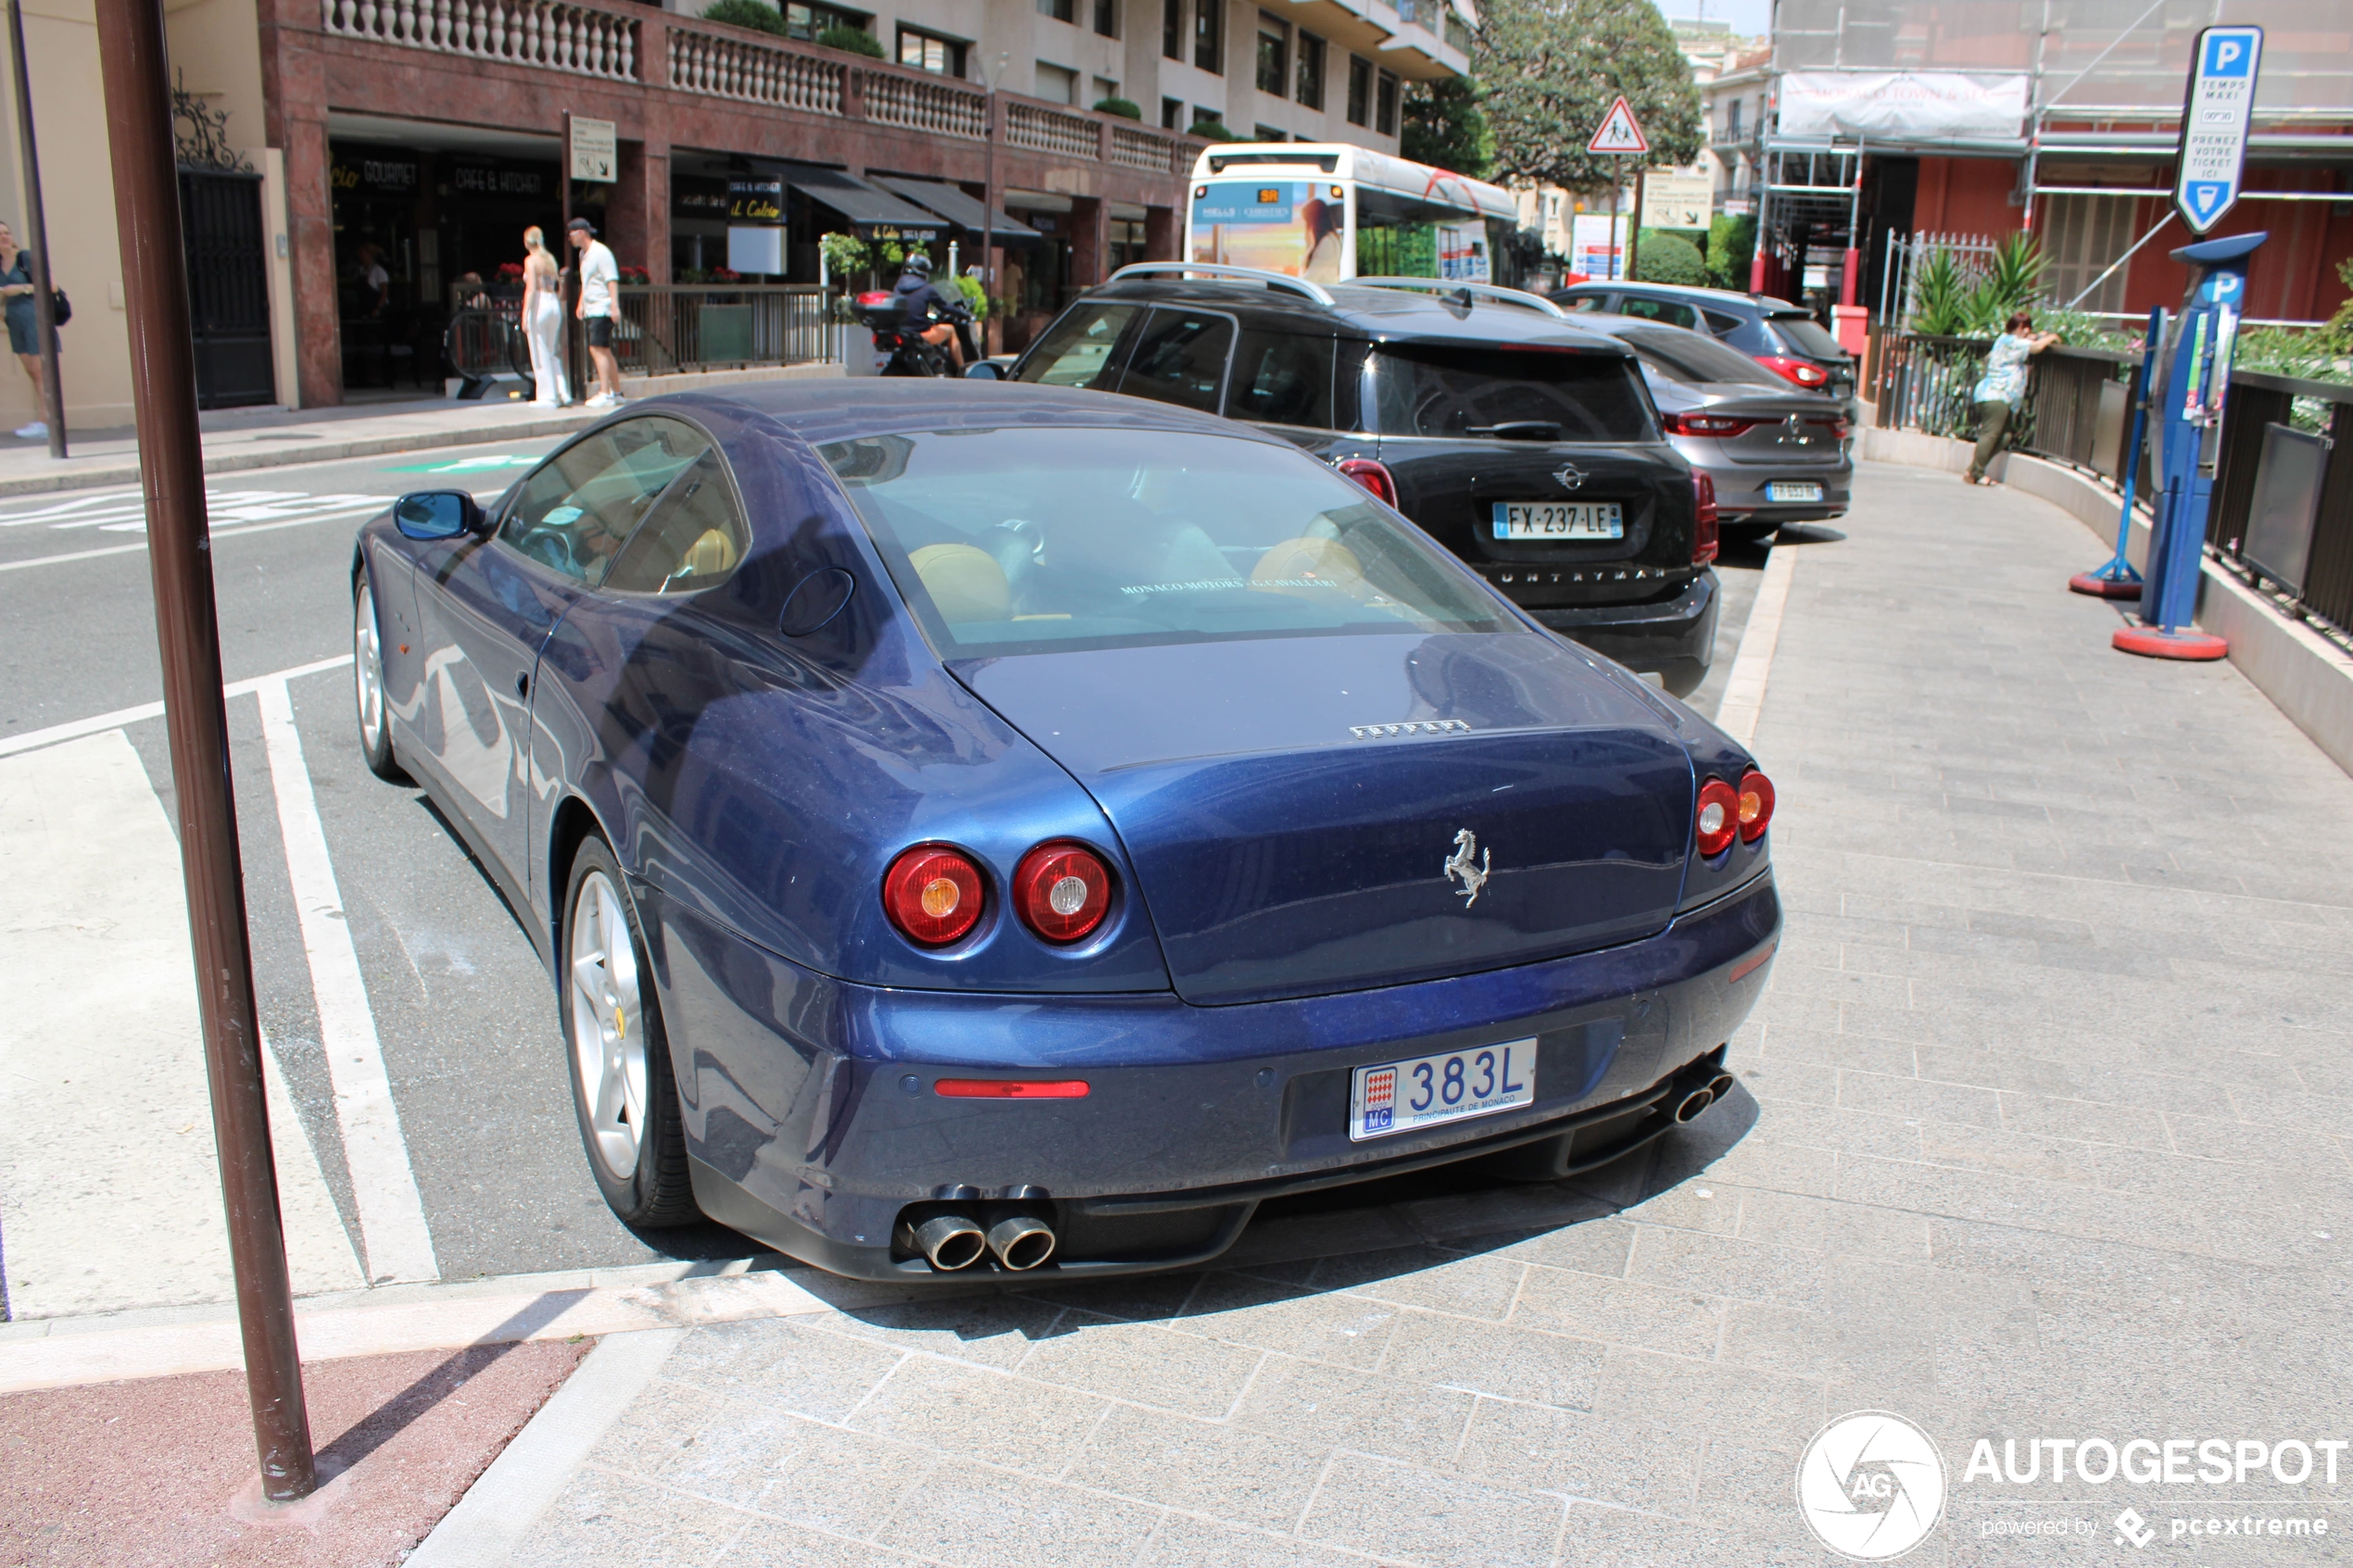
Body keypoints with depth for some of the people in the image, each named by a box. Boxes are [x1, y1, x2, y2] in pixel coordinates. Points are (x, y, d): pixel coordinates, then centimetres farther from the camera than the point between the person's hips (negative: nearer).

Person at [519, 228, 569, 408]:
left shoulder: (531, 260, -8)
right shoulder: (551, 259, 11)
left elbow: (531, 289, -14)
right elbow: (560, 288, 10)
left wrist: (525, 315, -14)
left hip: (539, 305, -6)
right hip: (554, 305, 6)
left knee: (540, 354, 0)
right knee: (553, 352, 15)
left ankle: (547, 396, 1)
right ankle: (562, 392, 12)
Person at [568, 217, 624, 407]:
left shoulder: (601, 252, -12)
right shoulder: (583, 254, 16)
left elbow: (612, 281, -18)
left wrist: (614, 305, -24)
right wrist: (581, 303, 21)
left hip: (601, 309, -9)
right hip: (591, 310, 9)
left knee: (597, 349, -13)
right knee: (605, 351, 12)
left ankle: (604, 394, -14)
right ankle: (616, 392, 18)